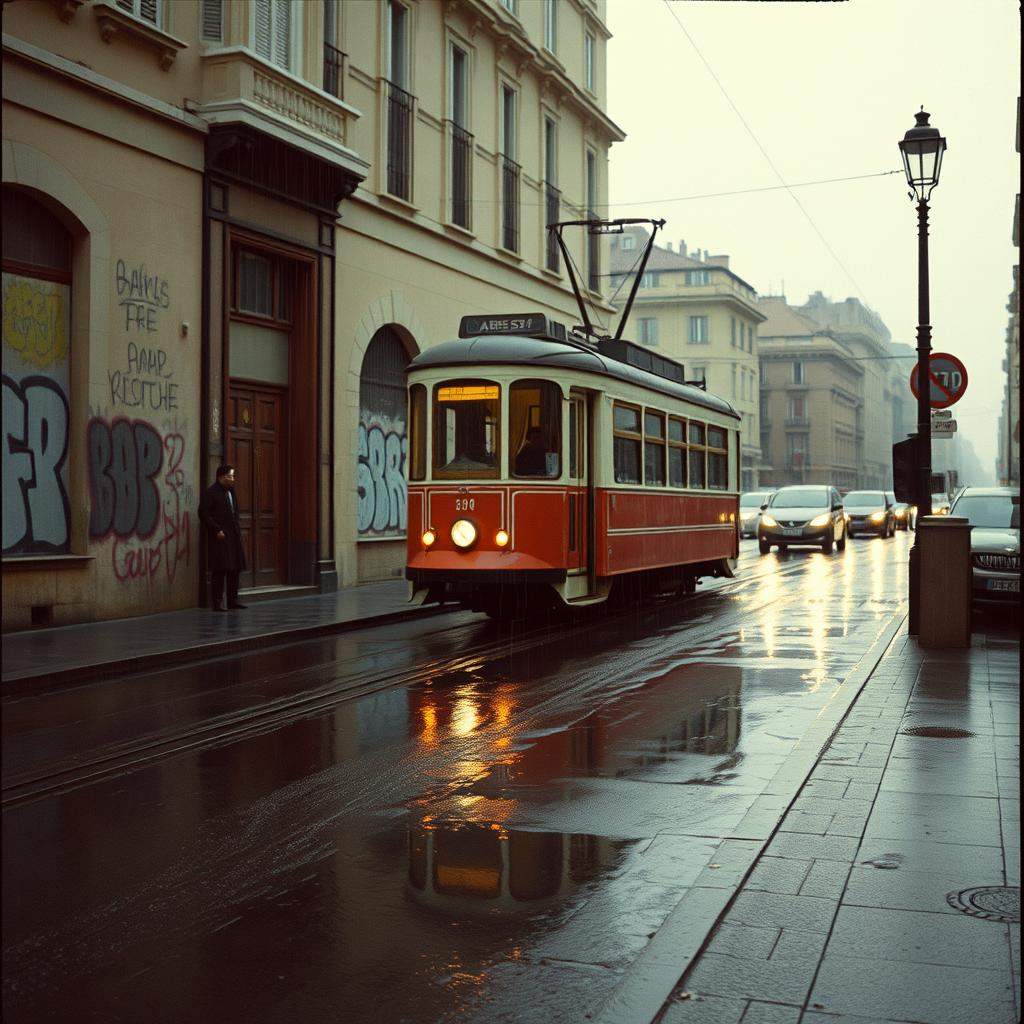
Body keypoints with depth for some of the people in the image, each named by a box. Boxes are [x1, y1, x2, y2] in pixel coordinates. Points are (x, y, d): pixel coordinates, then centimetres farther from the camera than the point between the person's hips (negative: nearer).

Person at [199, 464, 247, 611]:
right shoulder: (210, 492, -10)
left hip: (234, 536, 8)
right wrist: (217, 530, -16)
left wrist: (237, 529, 12)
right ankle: (217, 602, -1)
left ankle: (233, 600, 18)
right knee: (219, 570, -6)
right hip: (220, 537, -8)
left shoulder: (231, 491, 14)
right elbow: (203, 514, -14)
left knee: (234, 569, 10)